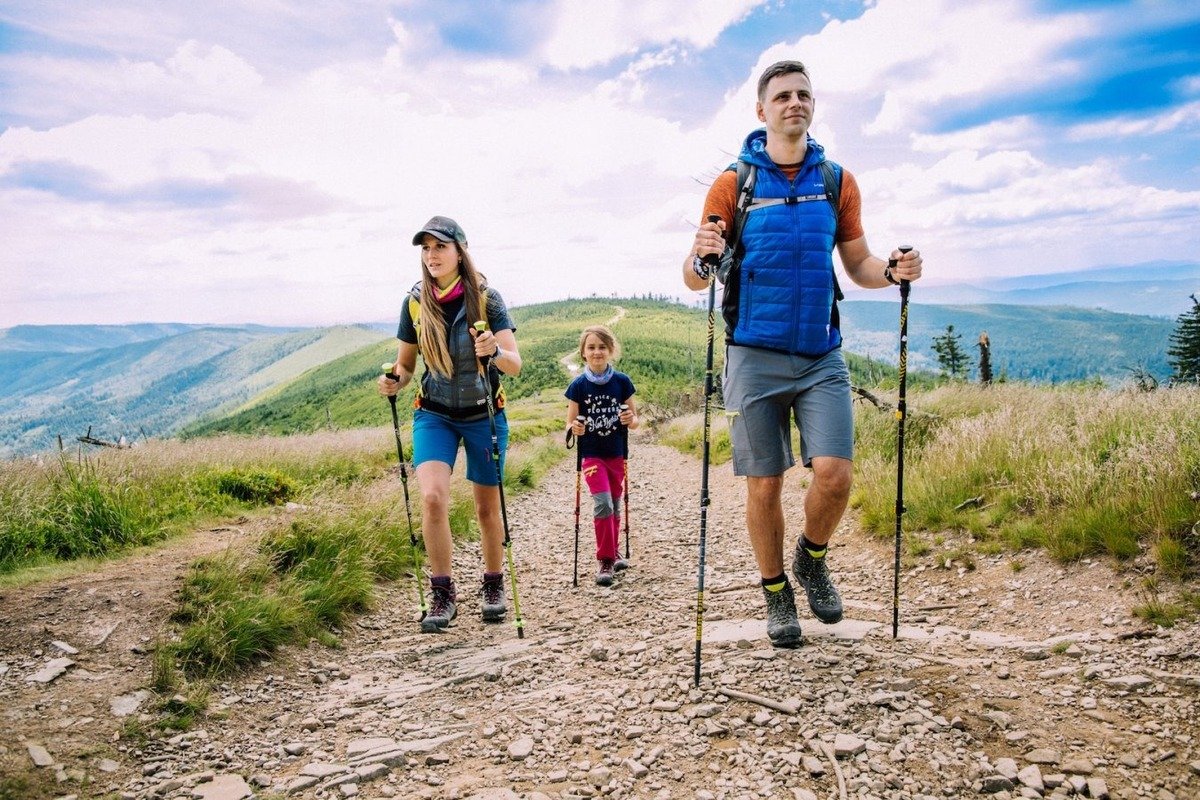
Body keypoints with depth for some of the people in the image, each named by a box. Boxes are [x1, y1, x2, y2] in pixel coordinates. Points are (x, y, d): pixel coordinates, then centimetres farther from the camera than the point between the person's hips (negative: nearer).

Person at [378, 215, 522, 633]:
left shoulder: (485, 297, -13)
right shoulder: (415, 301, -4)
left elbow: (515, 365, -19)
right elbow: (406, 364, 6)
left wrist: (493, 352, -40)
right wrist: (394, 382, -16)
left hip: (484, 415, -1)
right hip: (434, 414, 1)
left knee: (487, 508, 9)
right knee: (432, 497, -19)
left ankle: (493, 586, 31)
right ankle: (443, 594, -3)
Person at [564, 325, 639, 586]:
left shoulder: (622, 382, -2)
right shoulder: (578, 386, -5)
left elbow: (635, 420, 4)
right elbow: (570, 424, -1)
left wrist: (631, 420, -19)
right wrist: (574, 428, -24)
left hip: (617, 454, 2)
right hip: (591, 454, -2)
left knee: (615, 505, 13)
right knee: (603, 504, -15)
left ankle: (614, 552, 33)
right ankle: (605, 561, -4)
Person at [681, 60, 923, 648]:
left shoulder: (838, 181, 9)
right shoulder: (733, 183, 1)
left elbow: (858, 264, 15)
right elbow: (694, 279, -1)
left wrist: (893, 271, -6)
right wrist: (703, 256, -24)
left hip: (822, 357, 2)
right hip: (754, 358, -1)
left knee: (833, 474, -10)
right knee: (764, 486, 4)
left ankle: (812, 560, 21)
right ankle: (776, 593, 25)